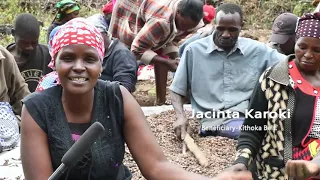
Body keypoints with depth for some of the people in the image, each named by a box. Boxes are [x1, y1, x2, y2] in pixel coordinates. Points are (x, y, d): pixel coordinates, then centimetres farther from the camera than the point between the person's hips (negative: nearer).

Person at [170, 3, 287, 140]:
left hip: (250, 114, 5)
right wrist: (181, 117, -9)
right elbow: (177, 91, 9)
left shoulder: (257, 50, 8)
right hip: (214, 120, -4)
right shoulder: (194, 50, 4)